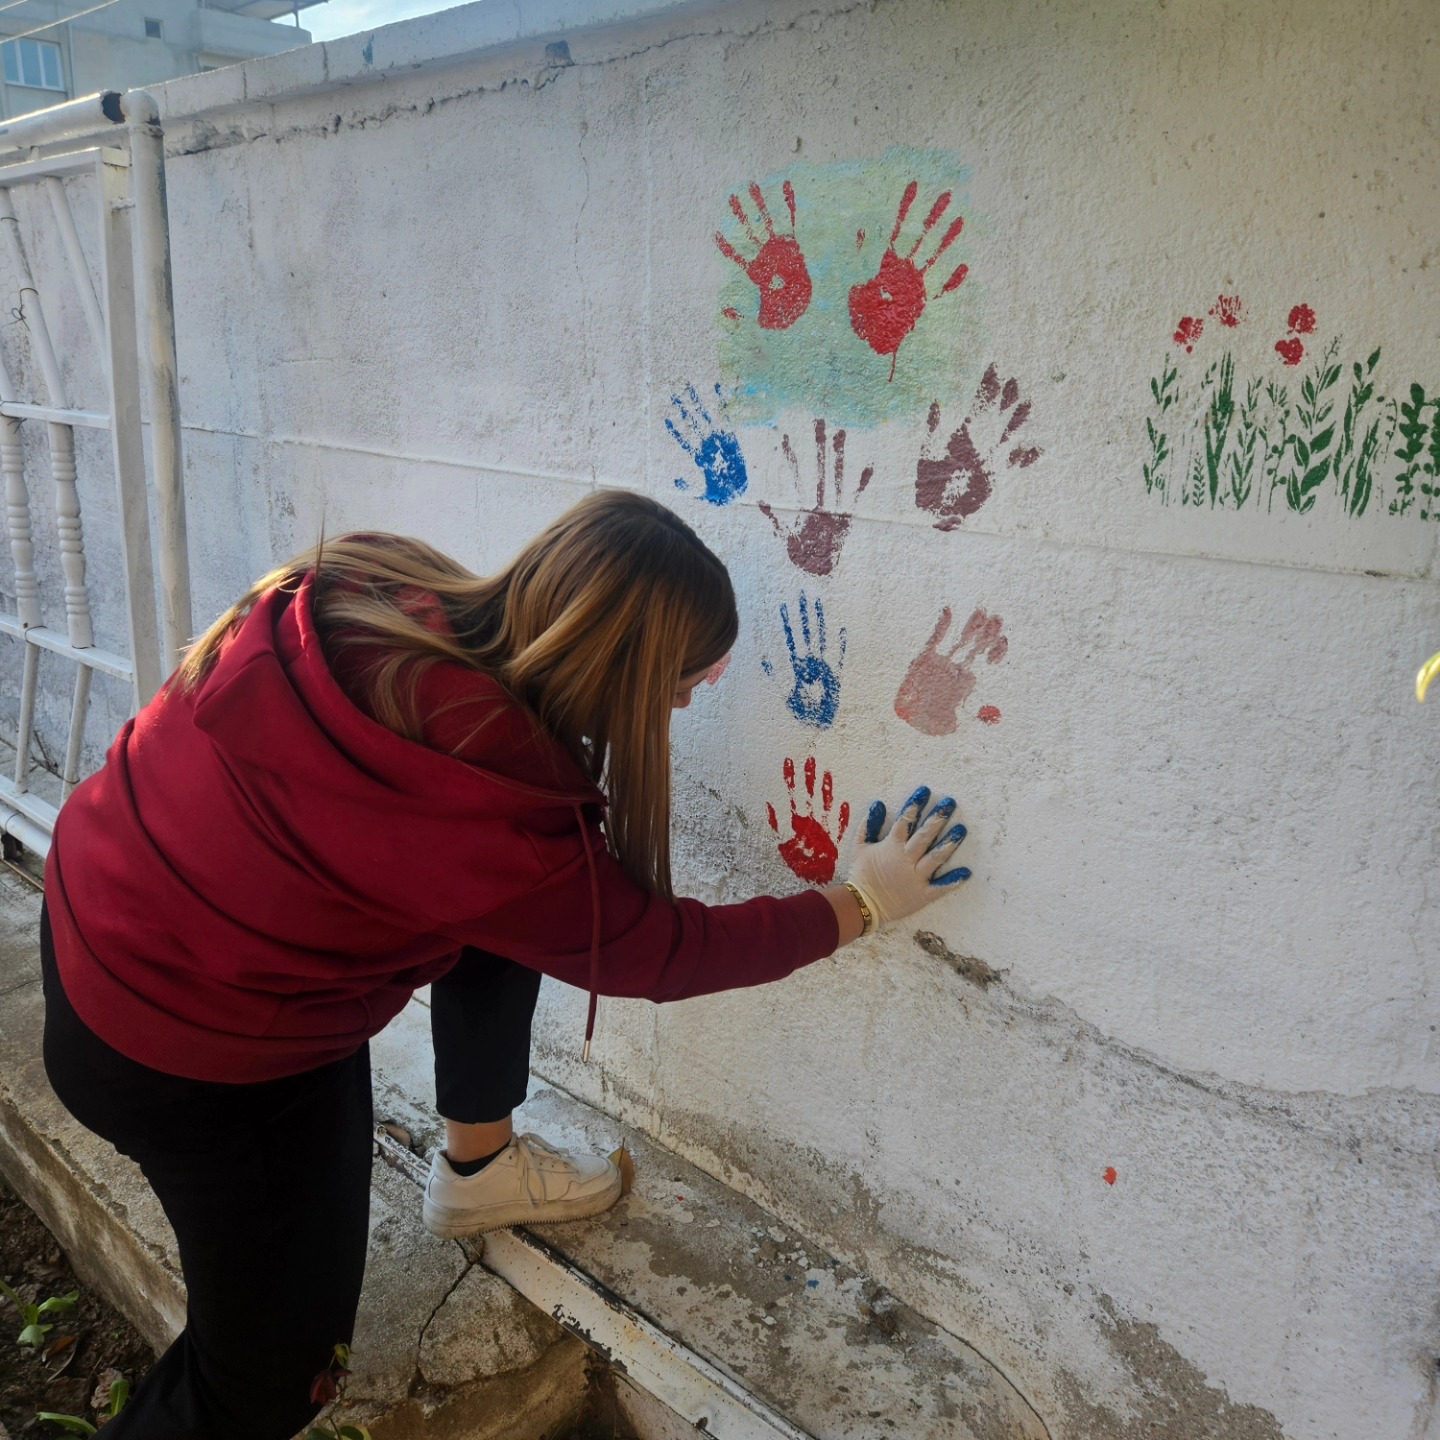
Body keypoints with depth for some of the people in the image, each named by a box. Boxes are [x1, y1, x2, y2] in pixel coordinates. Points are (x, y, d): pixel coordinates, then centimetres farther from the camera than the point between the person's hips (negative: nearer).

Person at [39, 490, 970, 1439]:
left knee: (499, 918, 8)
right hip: (193, 1057, -7)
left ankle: (479, 1164, 25)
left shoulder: (389, 589, -16)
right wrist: (863, 904, -5)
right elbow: (660, 951, -17)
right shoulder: (491, 822, -33)